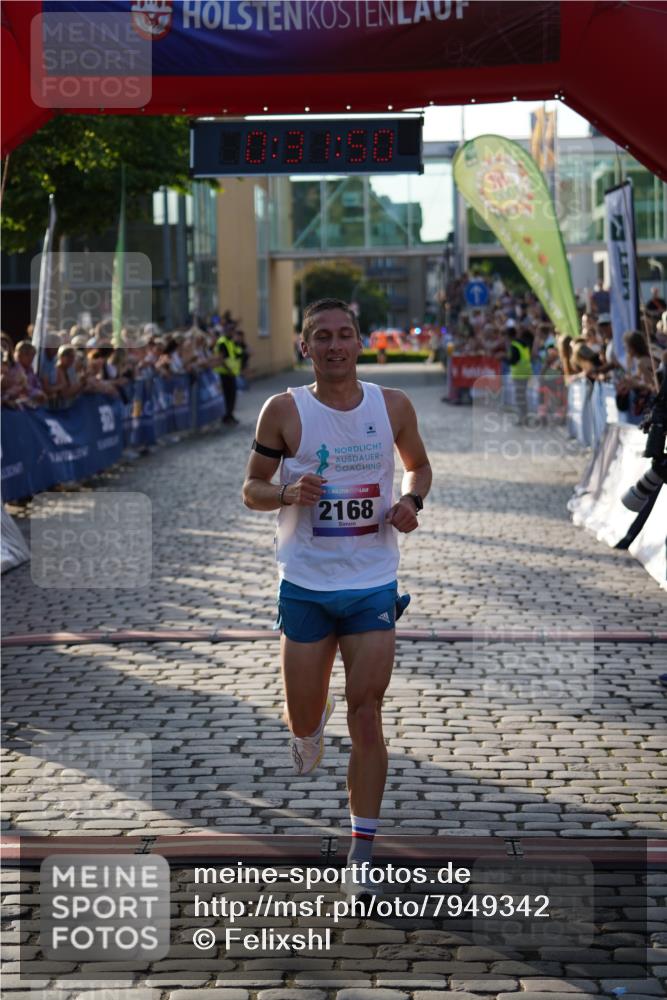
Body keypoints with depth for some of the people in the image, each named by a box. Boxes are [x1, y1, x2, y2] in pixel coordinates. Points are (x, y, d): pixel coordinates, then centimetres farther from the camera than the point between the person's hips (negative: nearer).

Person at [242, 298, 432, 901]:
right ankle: (311, 727, 49)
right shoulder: (285, 411, -6)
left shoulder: (393, 406, 0)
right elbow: (251, 489, 2)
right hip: (305, 585, 0)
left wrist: (412, 500, -5)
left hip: (373, 585, 0)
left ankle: (362, 853, 5)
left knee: (366, 718, -4)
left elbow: (419, 465, 17)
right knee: (303, 720, 9)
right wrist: (288, 494, -20)